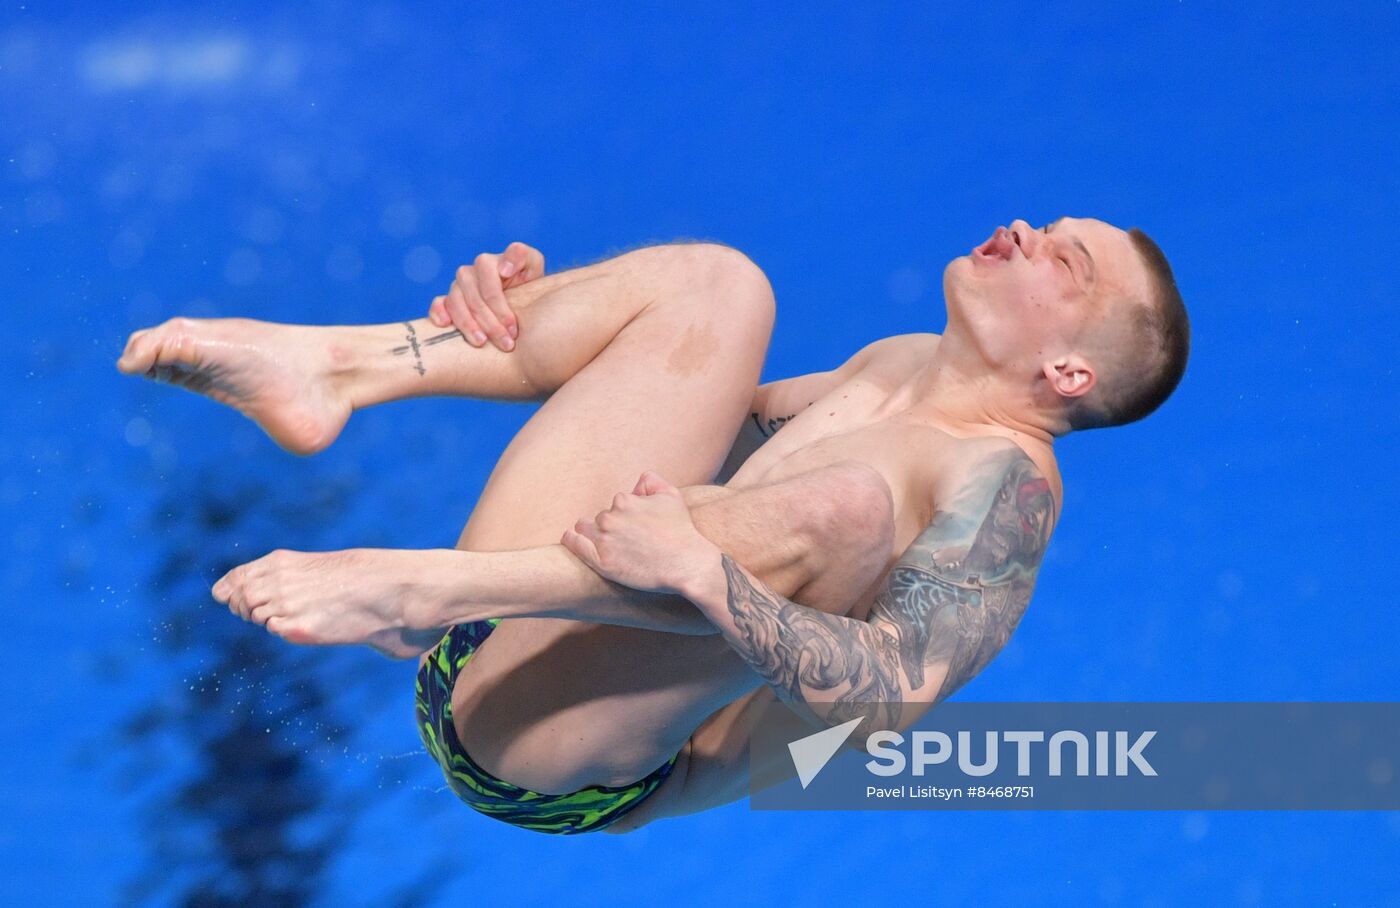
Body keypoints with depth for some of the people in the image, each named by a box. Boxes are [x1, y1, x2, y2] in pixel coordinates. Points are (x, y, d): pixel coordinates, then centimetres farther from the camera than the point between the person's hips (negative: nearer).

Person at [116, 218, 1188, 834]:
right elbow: (700, 423, 27)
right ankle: (326, 370, -9)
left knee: (846, 503, -33)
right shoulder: (903, 363, 18)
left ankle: (416, 586, -30)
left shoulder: (1008, 479, -9)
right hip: (489, 647, 9)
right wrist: (528, 310, 12)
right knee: (715, 284, 7)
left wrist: (704, 579, -38)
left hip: (555, 760, -9)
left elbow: (891, 698, -25)